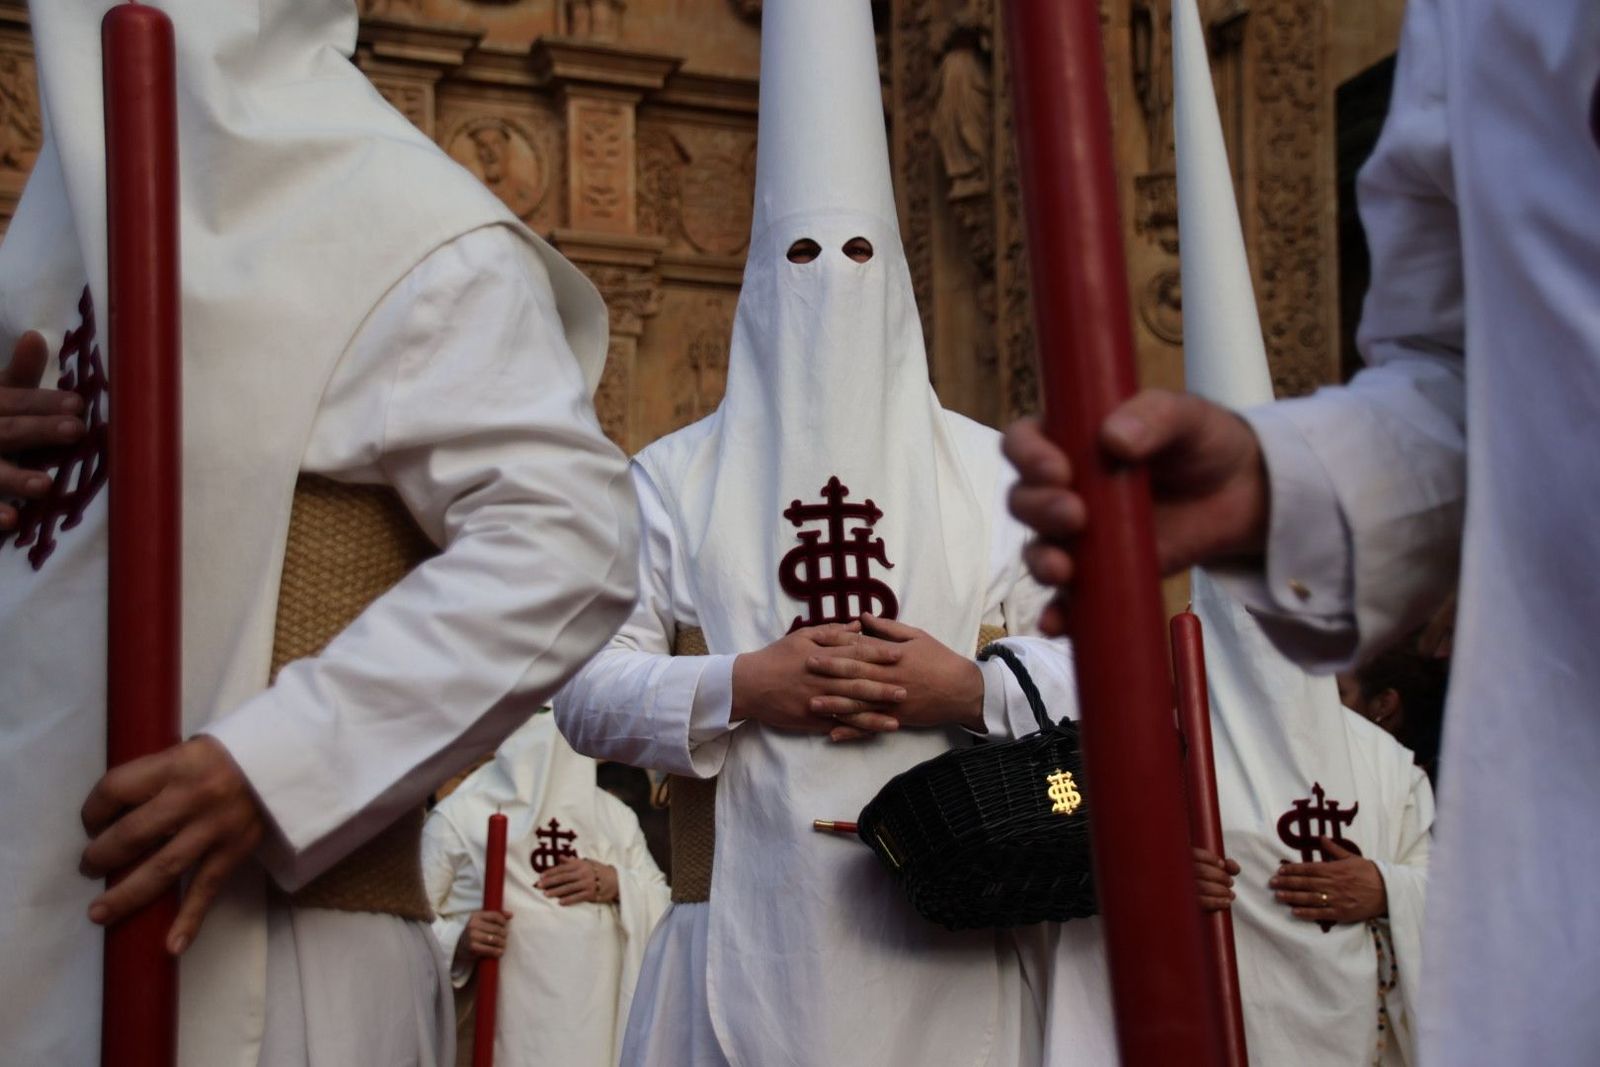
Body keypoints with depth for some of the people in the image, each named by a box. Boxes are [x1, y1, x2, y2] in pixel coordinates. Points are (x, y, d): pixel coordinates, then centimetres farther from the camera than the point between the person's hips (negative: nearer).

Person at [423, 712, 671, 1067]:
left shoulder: (614, 814, 13)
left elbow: (663, 905, 11)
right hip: (502, 1025, -3)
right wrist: (457, 940, -20)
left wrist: (617, 885, -8)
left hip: (598, 1021, 3)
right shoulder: (458, 815, 0)